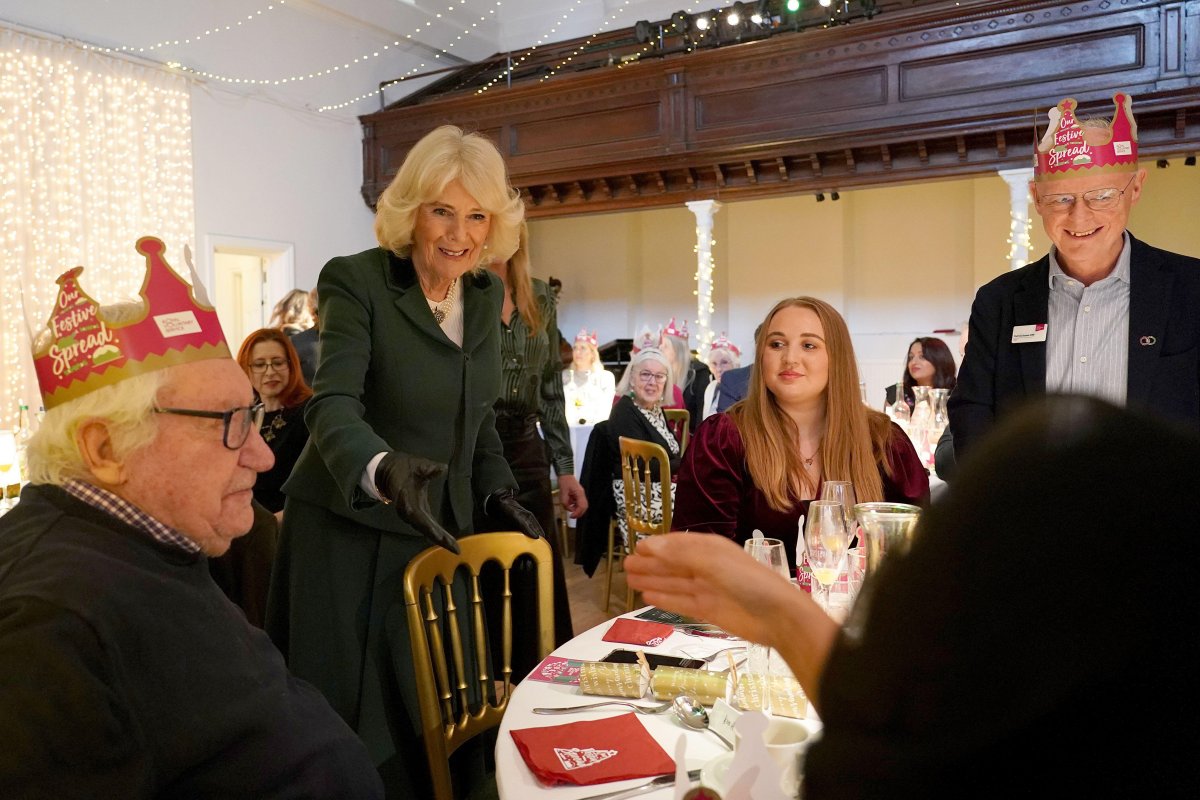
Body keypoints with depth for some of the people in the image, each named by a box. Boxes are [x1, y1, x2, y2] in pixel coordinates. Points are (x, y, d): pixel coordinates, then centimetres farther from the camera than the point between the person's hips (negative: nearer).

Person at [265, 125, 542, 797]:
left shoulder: (488, 294, 5)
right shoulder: (355, 281, -12)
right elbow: (333, 405, -25)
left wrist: (499, 494, 2)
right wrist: (383, 469, -44)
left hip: (440, 533, 5)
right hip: (349, 533, -4)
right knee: (349, 723, 8)